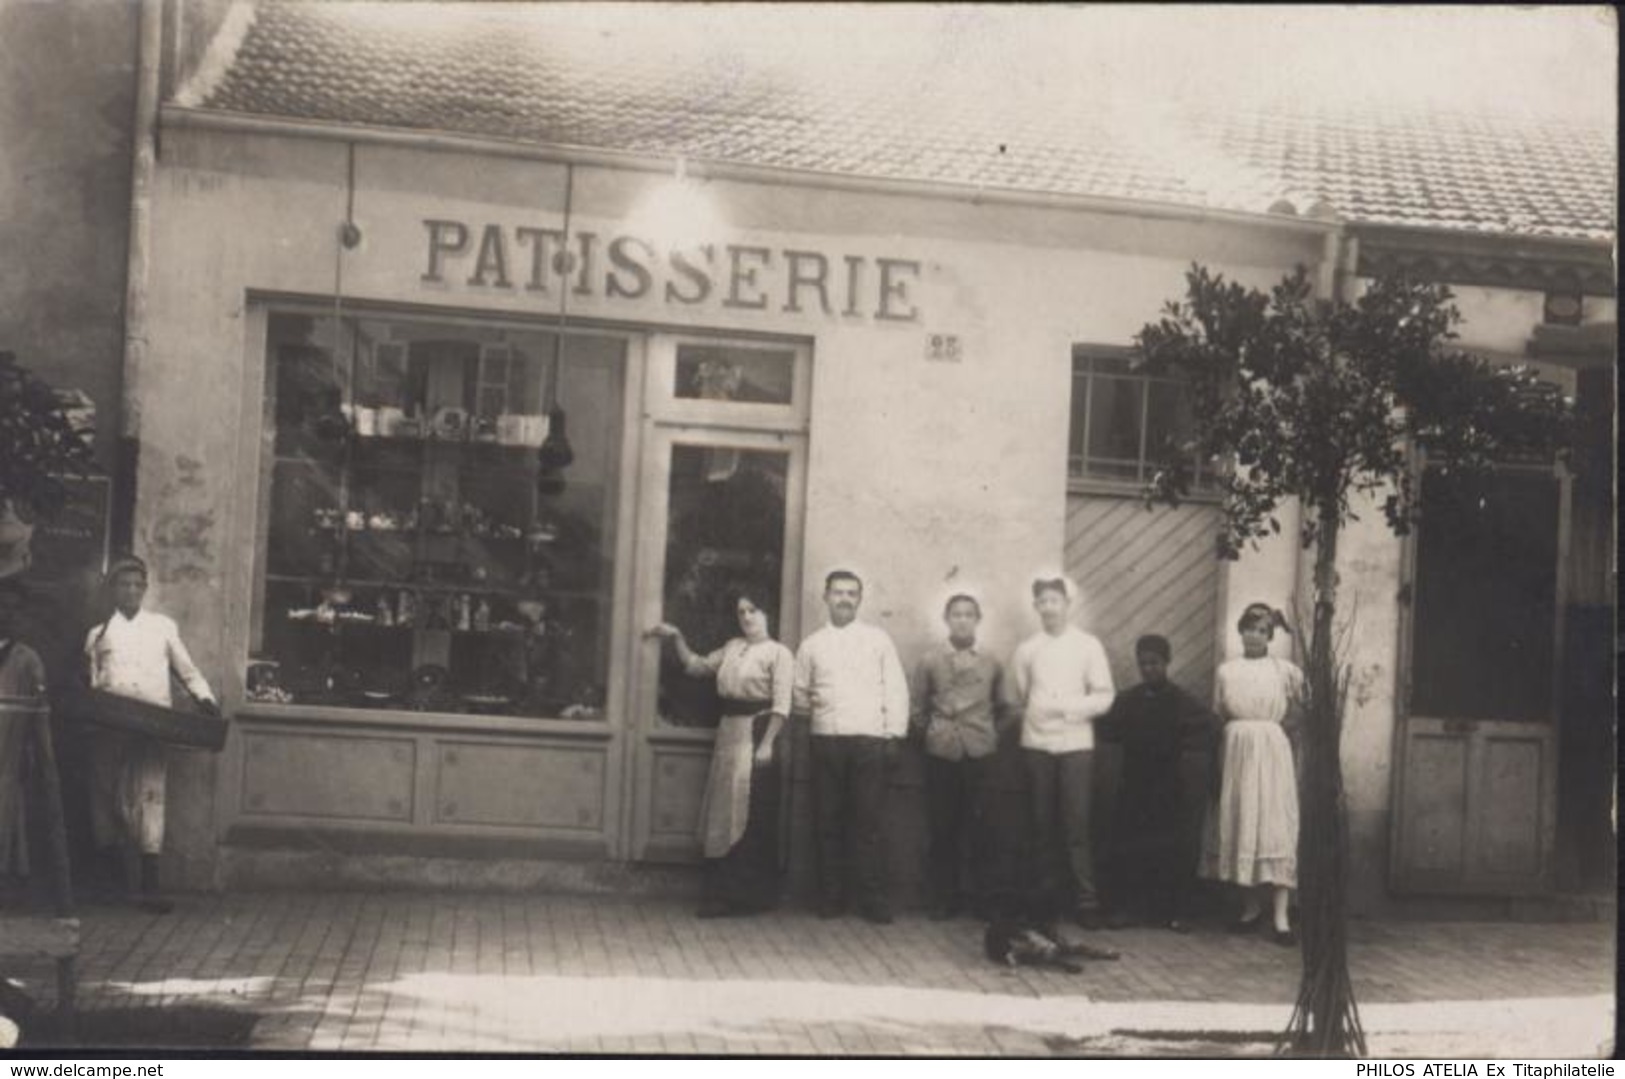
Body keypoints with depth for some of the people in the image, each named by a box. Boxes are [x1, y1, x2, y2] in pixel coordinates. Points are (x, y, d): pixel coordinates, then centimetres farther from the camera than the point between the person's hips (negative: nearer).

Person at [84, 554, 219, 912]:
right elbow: (94, 685, 15)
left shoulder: (163, 626, 16)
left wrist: (205, 697, 1)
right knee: (112, 801, -1)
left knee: (149, 798, -12)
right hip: (111, 726, 1)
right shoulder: (98, 633, 17)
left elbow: (186, 669, 17)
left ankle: (148, 886, -17)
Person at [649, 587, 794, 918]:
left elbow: (781, 705, -13)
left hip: (757, 732, -7)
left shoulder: (778, 653, -6)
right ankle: (723, 894, 14)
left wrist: (767, 743, -22)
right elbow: (697, 666, 25)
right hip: (729, 731, 7)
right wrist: (677, 639, 14)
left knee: (750, 817, -4)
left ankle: (748, 895, 2)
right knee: (724, 813, 8)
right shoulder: (732, 648, 16)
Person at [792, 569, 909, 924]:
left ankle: (872, 897, -1)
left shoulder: (877, 639, 10)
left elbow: (896, 689, 6)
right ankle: (831, 896, 8)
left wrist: (895, 735, -2)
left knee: (869, 821, -5)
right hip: (826, 739, 2)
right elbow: (799, 693, 20)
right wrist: (805, 704, -2)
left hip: (870, 740, -2)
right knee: (828, 822, 1)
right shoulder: (812, 646, 14)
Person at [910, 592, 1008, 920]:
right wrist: (927, 734, 4)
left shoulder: (991, 663, 9)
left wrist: (994, 734, 7)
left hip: (979, 754, 0)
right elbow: (918, 707, 11)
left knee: (980, 828, -2)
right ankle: (945, 899, 10)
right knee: (943, 829, 2)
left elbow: (1000, 707, 17)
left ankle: (983, 898, 6)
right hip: (941, 755, 0)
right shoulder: (930, 660, 6)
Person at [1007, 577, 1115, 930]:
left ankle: (1086, 901, -3)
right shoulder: (1026, 650, 8)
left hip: (1076, 744, -2)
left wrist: (1067, 707, -11)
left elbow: (1105, 696, -1)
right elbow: (1017, 697, 13)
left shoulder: (1088, 646, 3)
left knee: (1076, 826, -6)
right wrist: (1032, 711, -1)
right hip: (1036, 745, 2)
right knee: (1041, 826, 5)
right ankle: (1042, 901, 12)